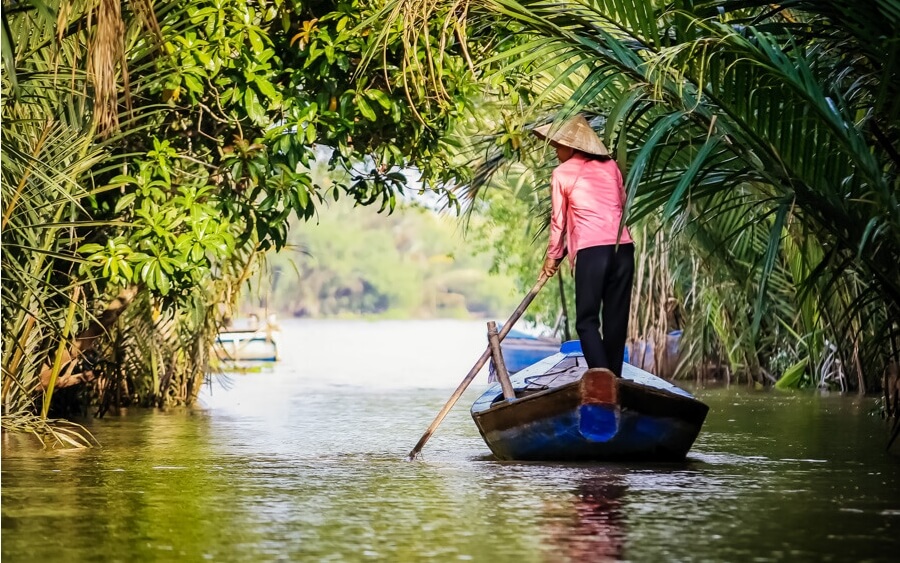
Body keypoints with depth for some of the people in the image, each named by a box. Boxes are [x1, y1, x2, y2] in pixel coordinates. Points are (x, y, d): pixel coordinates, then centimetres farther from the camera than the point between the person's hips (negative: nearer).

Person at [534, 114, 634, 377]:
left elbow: (558, 220, 10)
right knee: (616, 318, 9)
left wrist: (553, 256, 22)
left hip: (591, 249, -4)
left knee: (587, 320, -1)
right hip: (623, 247, 4)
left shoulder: (562, 173, 5)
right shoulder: (611, 166, 15)